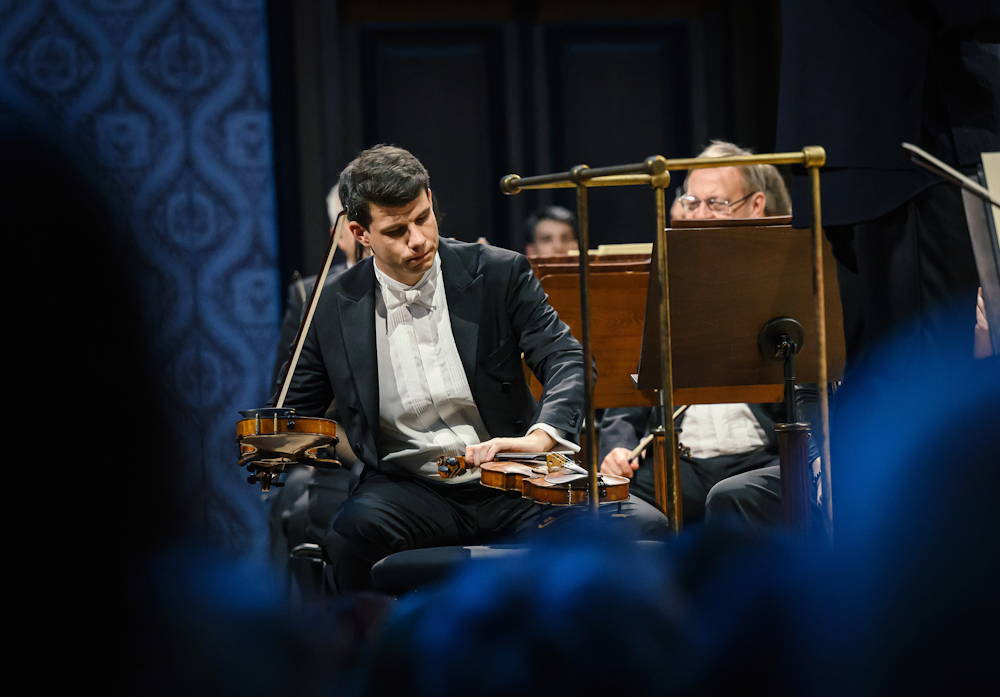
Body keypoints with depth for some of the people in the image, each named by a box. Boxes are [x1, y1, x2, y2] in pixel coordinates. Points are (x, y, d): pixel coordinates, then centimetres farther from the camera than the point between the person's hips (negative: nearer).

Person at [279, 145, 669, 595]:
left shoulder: (499, 274, 0)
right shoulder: (334, 310, 2)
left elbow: (566, 360, -7)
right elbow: (294, 412, 11)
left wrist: (541, 435, -28)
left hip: (508, 485, 1)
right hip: (408, 490, -1)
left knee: (643, 525, -21)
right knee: (352, 532, -37)